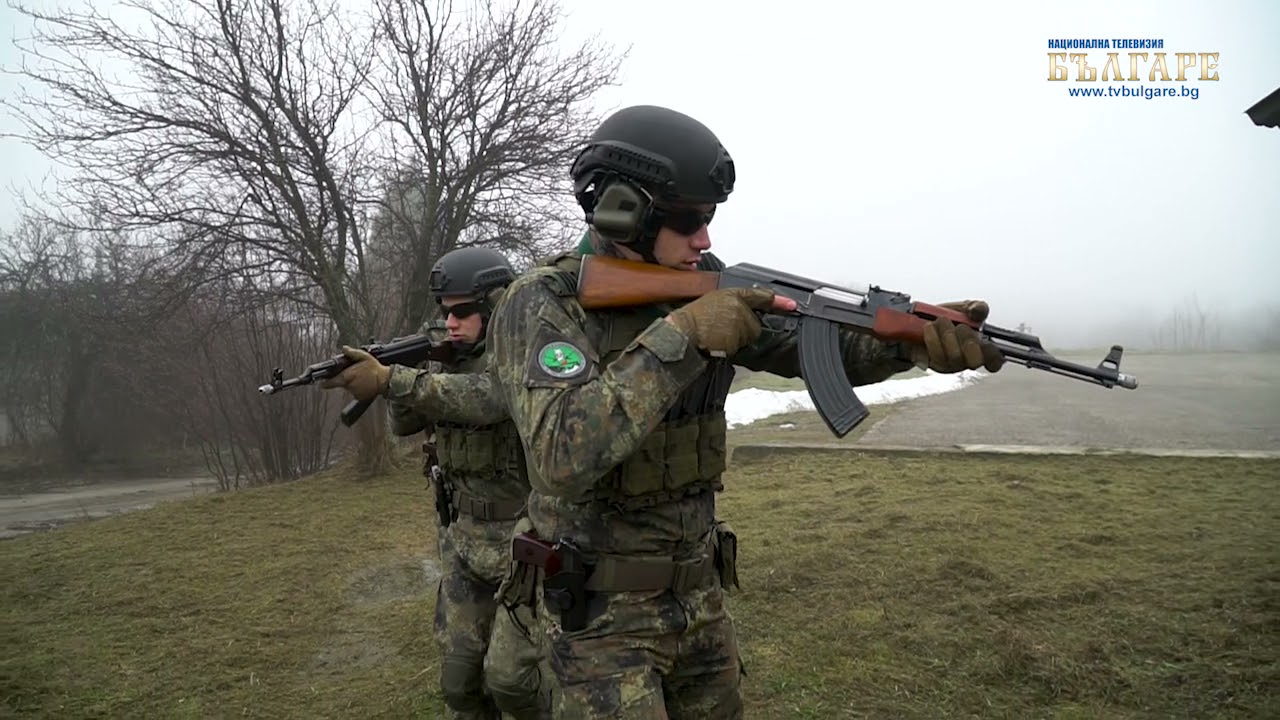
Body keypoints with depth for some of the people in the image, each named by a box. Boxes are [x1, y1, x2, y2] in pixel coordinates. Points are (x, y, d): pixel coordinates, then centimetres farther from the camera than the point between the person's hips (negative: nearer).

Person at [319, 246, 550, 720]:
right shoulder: (450, 363, 7)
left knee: (507, 676, -4)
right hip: (464, 539, 6)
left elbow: (484, 401, -34)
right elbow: (404, 425, 5)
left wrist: (390, 380, -38)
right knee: (460, 675, 9)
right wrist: (408, 364, -13)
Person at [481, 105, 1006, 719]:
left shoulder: (698, 286, 0)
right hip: (600, 611, -6)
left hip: (698, 591, 7)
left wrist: (914, 338, -19)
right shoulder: (541, 303, -19)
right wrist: (681, 337, -32)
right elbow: (564, 452, -33)